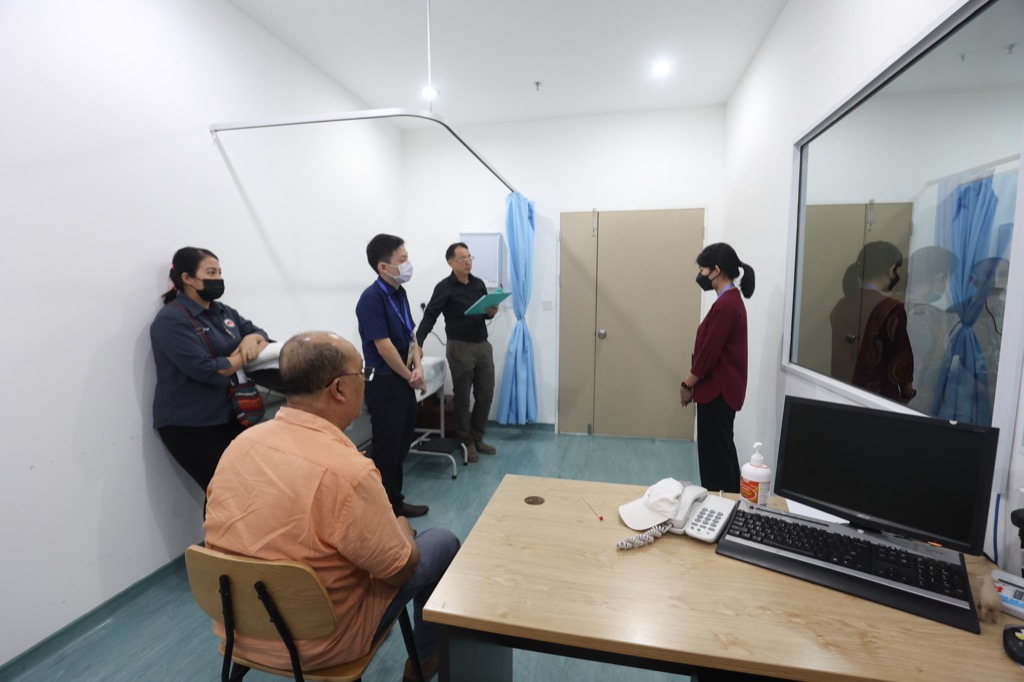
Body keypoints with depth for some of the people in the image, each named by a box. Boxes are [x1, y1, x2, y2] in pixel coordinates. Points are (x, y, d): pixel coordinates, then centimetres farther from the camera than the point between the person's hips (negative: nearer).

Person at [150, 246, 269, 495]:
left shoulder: (223, 311, 10)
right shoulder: (171, 320, -13)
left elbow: (261, 333, 13)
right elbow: (206, 370, -24)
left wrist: (252, 339, -10)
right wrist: (244, 356, -10)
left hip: (228, 416, 7)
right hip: (189, 424, -7)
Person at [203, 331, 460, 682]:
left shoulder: (241, 442, -10)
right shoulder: (348, 471, -33)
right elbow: (399, 570, -20)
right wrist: (402, 528, 2)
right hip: (313, 644, -6)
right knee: (443, 542, 9)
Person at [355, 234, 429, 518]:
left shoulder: (399, 292, 8)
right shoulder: (372, 298, -18)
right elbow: (384, 346, -20)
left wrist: (418, 367, -2)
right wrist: (410, 376, -9)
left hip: (404, 382, 9)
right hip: (384, 383, -8)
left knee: (401, 446, 18)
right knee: (386, 450, 3)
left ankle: (396, 502, 34)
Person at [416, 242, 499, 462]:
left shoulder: (479, 284, 9)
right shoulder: (444, 288, -9)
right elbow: (429, 317, -15)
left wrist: (491, 313, -5)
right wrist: (417, 345, -24)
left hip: (483, 345, 6)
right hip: (460, 347, -5)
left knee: (485, 395, 10)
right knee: (462, 397, 4)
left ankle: (477, 438, 26)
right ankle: (466, 442, 20)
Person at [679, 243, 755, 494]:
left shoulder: (724, 305, -21)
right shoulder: (732, 301, 11)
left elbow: (709, 352, -21)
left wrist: (687, 384, -9)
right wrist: (692, 383, 16)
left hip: (717, 391, -10)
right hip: (722, 390, 10)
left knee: (714, 452, 1)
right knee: (722, 450, 19)